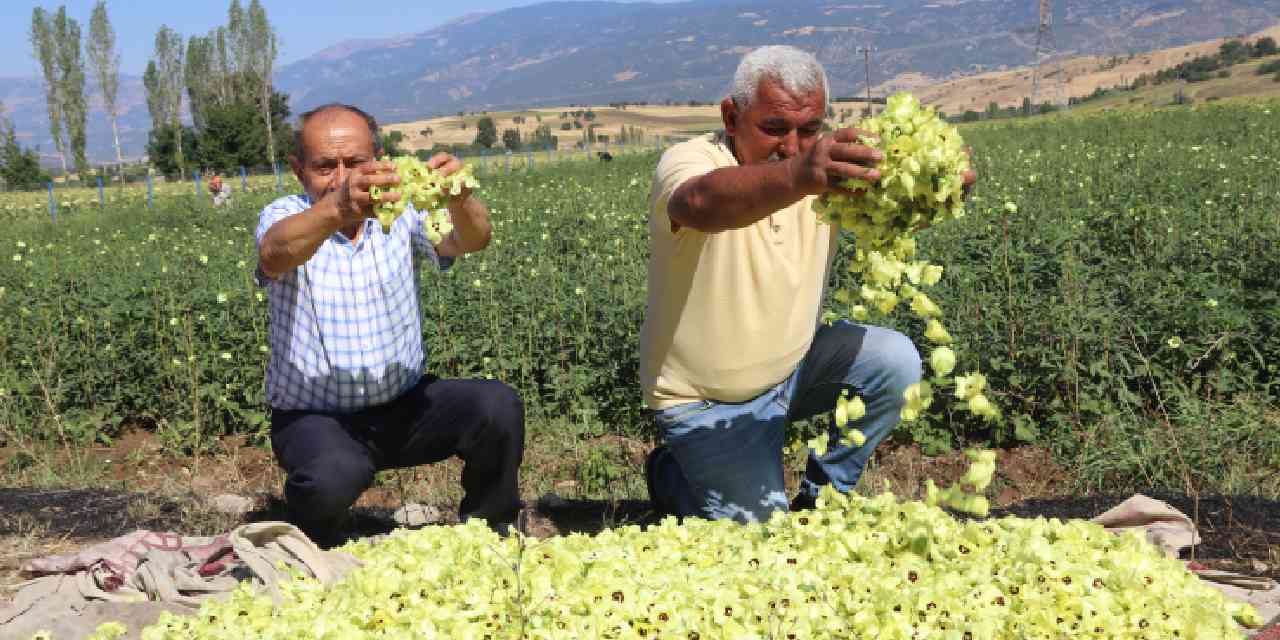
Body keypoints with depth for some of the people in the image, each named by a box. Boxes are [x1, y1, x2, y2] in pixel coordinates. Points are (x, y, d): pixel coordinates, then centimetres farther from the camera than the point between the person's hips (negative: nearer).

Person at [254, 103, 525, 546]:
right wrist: (335, 209, -57)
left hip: (404, 405, 3)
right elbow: (275, 253, -34)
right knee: (333, 477, -34)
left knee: (498, 407, -22)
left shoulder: (402, 213, -4)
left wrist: (460, 201, -49)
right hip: (316, 417, -2)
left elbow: (471, 239, -24)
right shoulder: (284, 217, -9)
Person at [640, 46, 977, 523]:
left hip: (793, 364, 5)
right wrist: (796, 178, -69)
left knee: (896, 360, -15)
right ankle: (670, 472, 22)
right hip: (707, 400, -5)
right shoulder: (689, 162, -23)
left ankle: (821, 497, 6)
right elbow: (703, 202, -49)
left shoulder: (825, 164, -10)